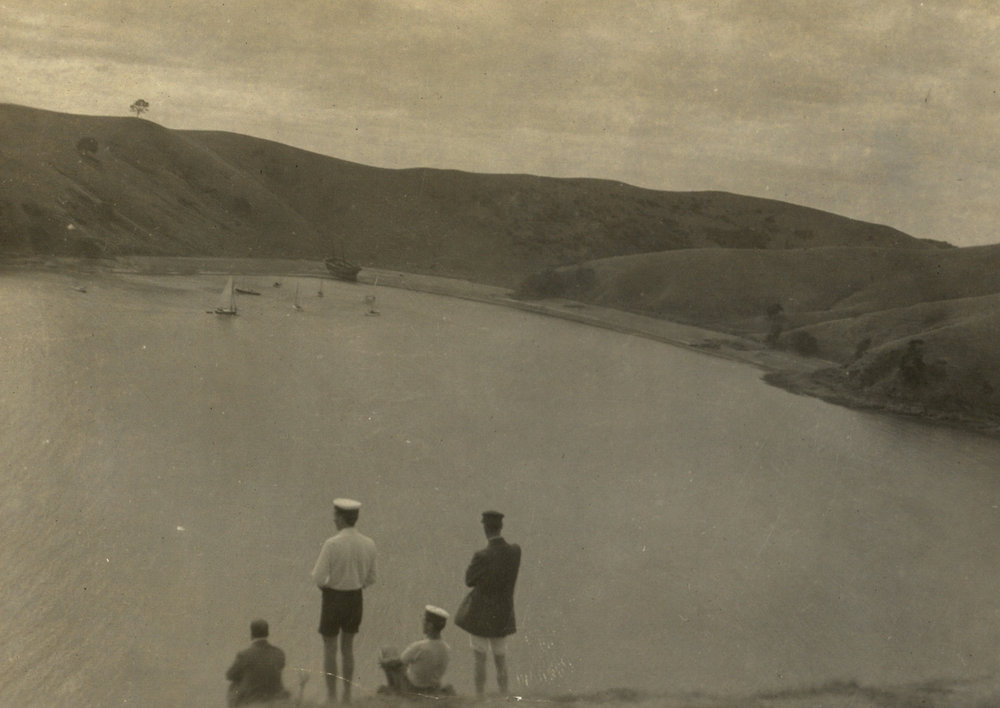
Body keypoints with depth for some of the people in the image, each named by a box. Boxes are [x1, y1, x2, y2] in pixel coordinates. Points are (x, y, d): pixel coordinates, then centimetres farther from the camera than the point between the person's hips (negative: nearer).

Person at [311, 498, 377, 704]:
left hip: (333, 599, -5)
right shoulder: (368, 544, -5)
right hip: (356, 599, 5)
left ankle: (331, 697, 18)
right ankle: (347, 695, 26)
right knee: (348, 647, 20)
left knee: (329, 648, 11)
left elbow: (318, 579, -20)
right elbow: (370, 579, 4)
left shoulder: (332, 544, -22)